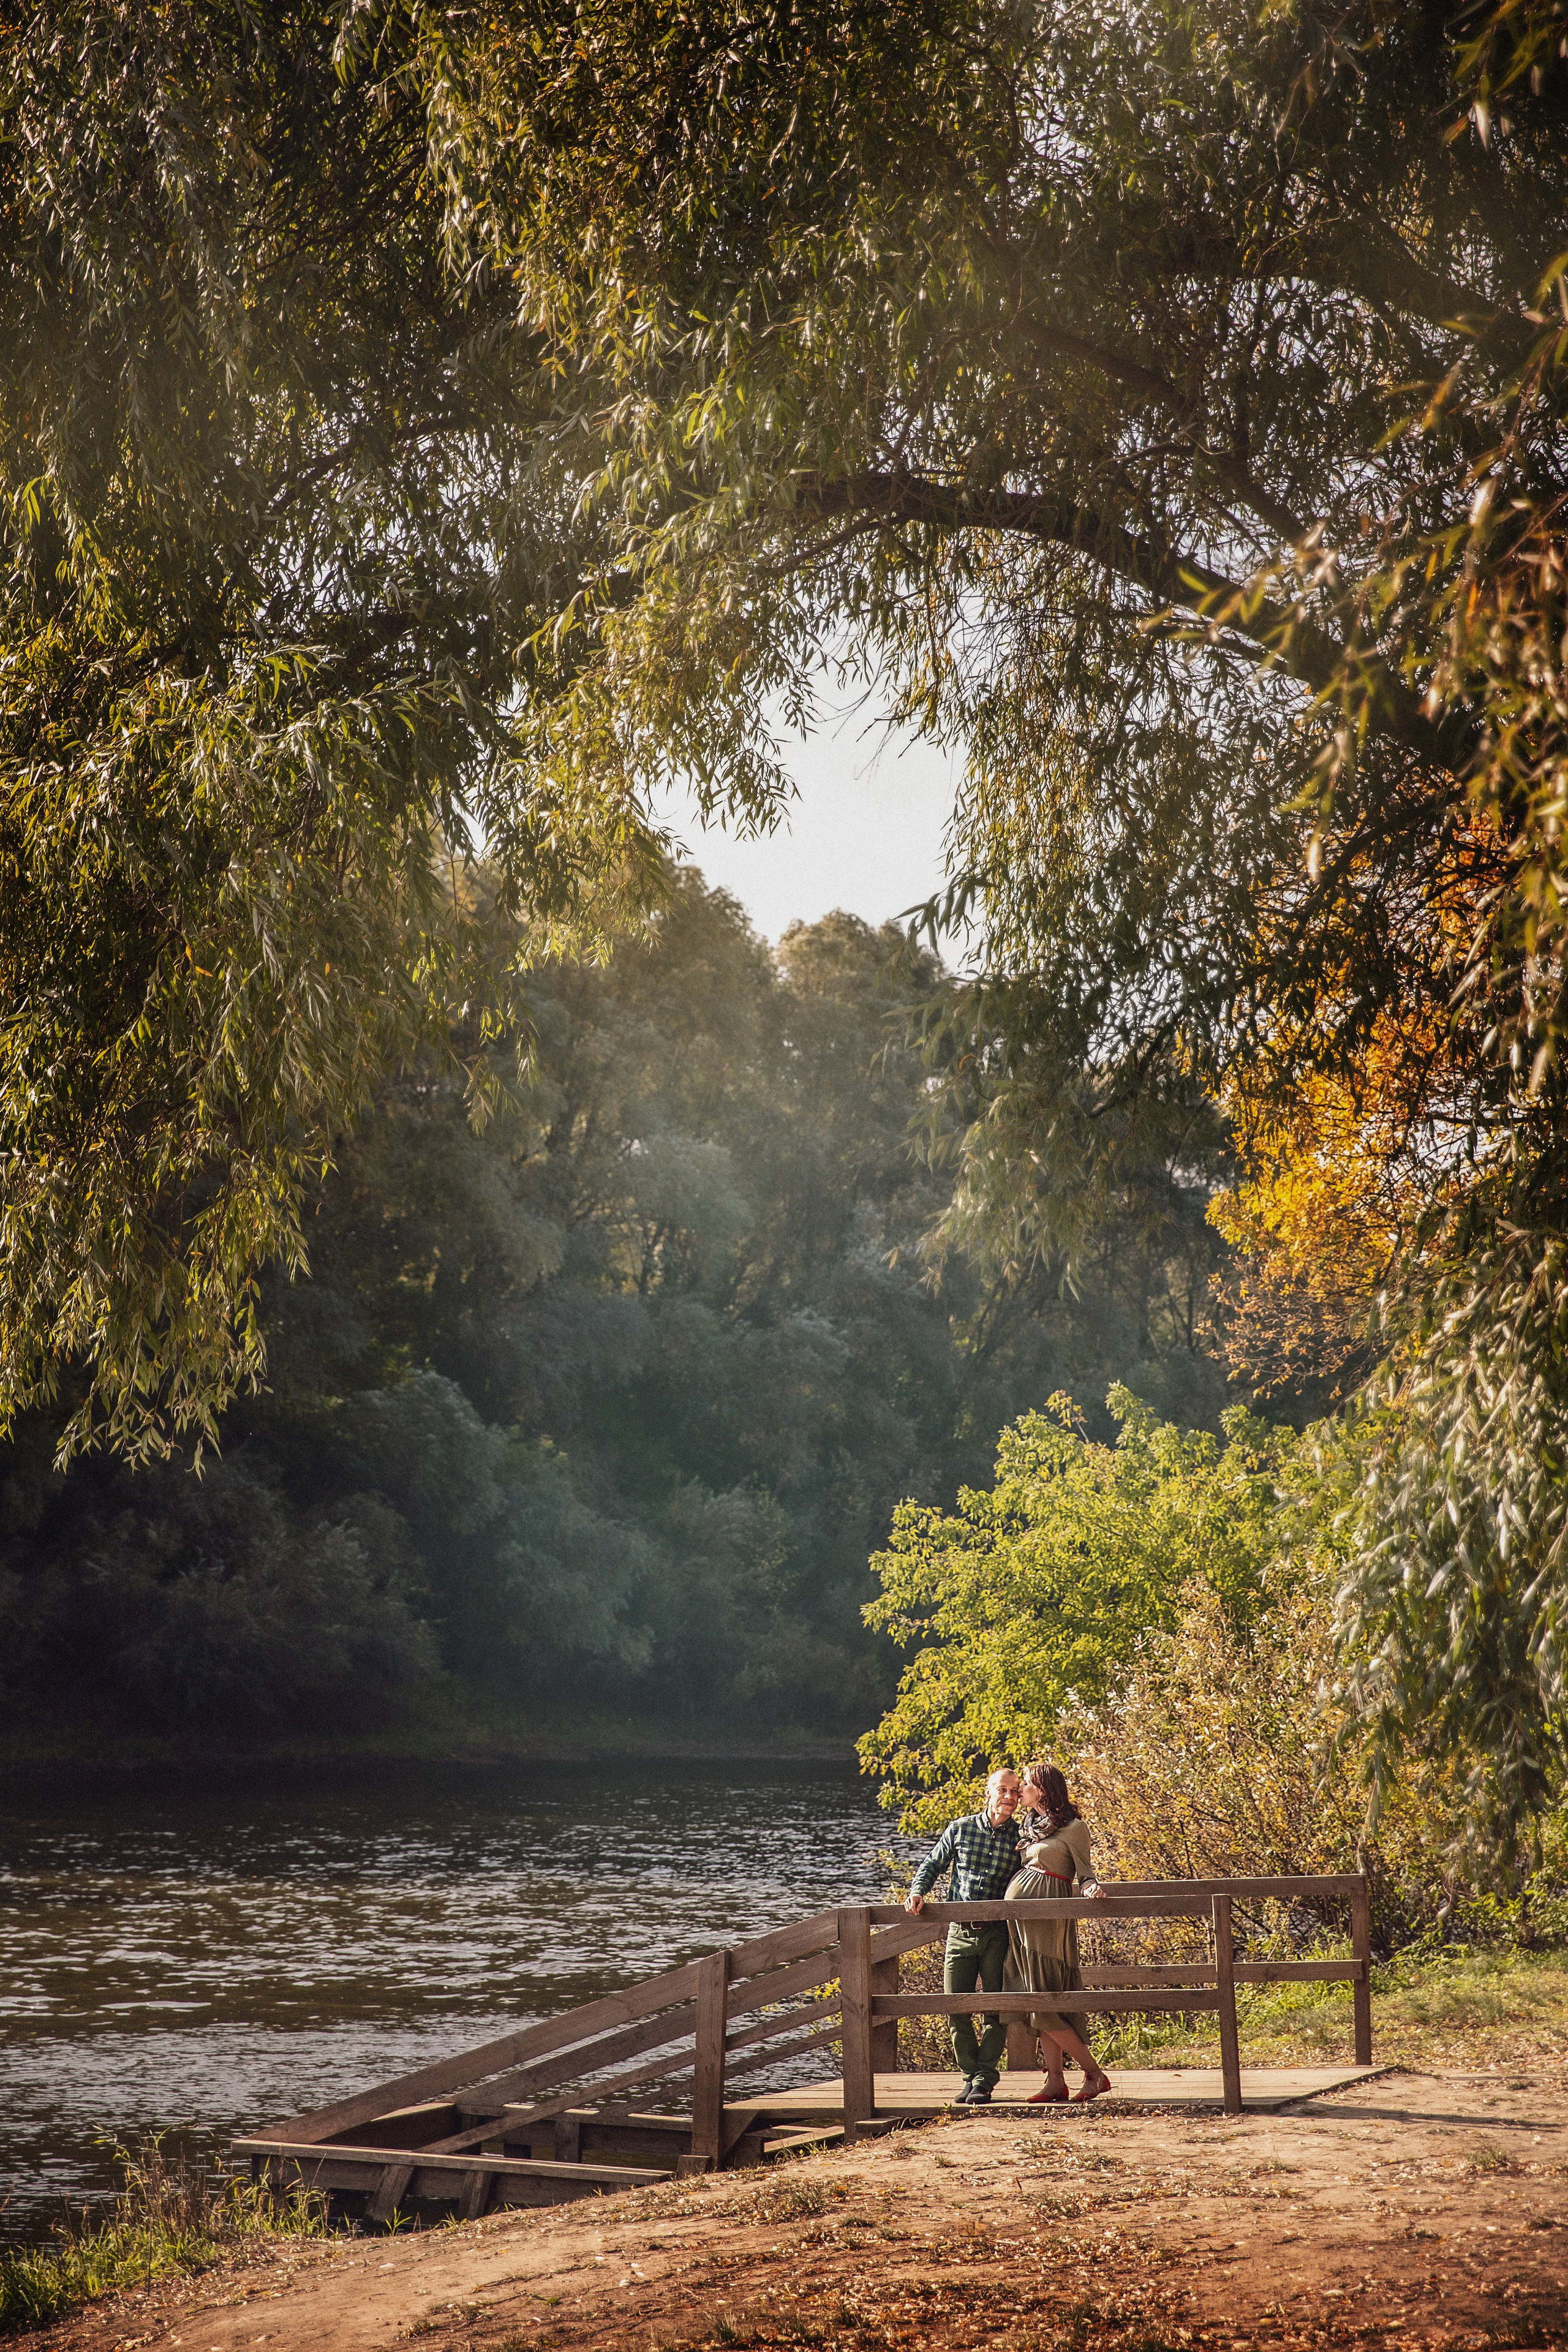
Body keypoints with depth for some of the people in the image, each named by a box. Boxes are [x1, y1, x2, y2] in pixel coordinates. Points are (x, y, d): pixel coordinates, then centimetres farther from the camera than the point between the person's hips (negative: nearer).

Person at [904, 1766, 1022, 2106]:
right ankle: (971, 2076, 15)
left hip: (998, 1934, -1)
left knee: (997, 2010, -3)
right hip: (960, 1933, 1)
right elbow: (932, 1865, 11)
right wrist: (918, 1891, -6)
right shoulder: (961, 1829, 2)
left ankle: (984, 2082, 4)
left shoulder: (1020, 1838, 1)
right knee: (957, 2011, 1)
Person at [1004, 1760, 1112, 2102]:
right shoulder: (1028, 1825, 15)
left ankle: (1095, 2074, 1)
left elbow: (1085, 1874, -4)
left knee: (1044, 2006, -8)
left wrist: (1092, 1888, -25)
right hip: (1019, 1918, 7)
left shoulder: (1074, 1827, -6)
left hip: (1047, 1919, -7)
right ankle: (1055, 2081, 9)